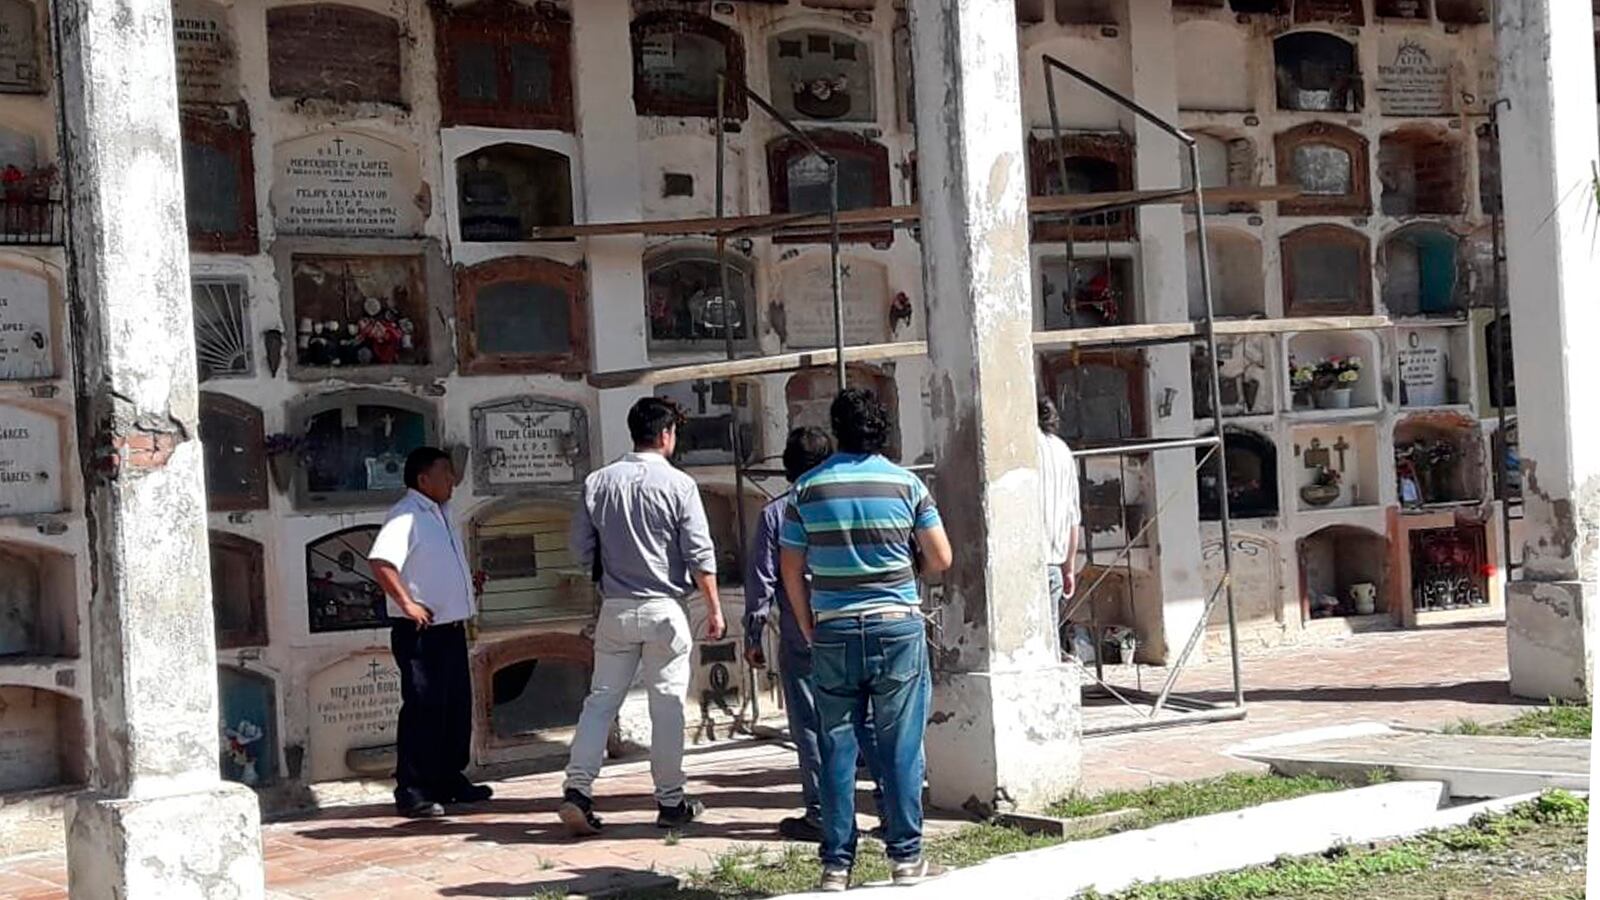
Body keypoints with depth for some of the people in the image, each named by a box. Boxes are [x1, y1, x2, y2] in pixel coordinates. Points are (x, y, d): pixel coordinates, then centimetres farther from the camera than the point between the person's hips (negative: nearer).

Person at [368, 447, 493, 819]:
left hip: (451, 629, 9)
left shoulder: (441, 514, 16)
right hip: (420, 633, -9)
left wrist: (471, 589, 18)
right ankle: (412, 792, -3)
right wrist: (407, 603, -26)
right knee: (422, 710, -7)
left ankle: (450, 781, 25)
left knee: (457, 707, 14)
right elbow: (380, 562, -27)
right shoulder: (406, 515, -14)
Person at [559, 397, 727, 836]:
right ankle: (671, 802, 11)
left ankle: (577, 790, -4)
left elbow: (581, 549, 7)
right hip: (664, 608, -3)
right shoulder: (678, 485, -7)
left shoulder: (597, 483, 3)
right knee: (667, 704, 4)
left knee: (601, 699, 7)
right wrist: (714, 608, -1)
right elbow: (700, 555, -8)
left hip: (615, 609, 3)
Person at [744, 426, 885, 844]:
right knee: (866, 719, 7)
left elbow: (761, 581, -2)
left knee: (810, 727, 3)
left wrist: (753, 637, 5)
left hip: (801, 639, -2)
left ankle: (821, 814, 4)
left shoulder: (775, 514, -2)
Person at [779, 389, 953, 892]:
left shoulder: (808, 488, 2)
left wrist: (808, 629, 14)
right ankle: (905, 857, 8)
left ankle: (837, 864, 8)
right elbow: (941, 559, 2)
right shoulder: (905, 484, -1)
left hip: (833, 632, 1)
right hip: (898, 628, -1)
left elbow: (791, 570, 4)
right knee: (900, 745, 4)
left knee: (836, 747, 6)